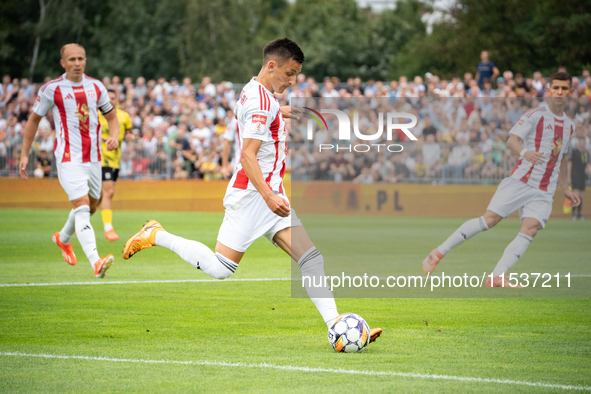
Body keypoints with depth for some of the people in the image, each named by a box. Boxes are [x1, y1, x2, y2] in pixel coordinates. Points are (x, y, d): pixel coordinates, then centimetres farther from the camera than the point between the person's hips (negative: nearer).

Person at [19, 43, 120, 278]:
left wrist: (114, 136, -5)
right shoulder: (51, 89, -5)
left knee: (91, 206, 18)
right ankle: (96, 263, -31)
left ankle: (63, 238, 48)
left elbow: (111, 116, 17)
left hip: (93, 157, 6)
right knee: (82, 206, -19)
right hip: (68, 159, -6)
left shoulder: (96, 87, 6)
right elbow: (34, 119, 6)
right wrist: (24, 154, 5)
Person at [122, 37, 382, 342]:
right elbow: (247, 156, -22)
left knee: (311, 257, -5)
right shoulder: (262, 101, -15)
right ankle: (156, 236, 11)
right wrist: (269, 197, -29)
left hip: (269, 195, 10)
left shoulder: (255, 94, 16)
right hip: (252, 195, -10)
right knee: (219, 269, -6)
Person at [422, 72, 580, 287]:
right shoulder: (536, 115, -4)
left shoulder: (569, 125, 17)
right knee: (489, 219, -11)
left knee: (530, 229, -17)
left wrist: (565, 189, 25)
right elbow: (512, 140, -15)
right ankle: (439, 252, 2)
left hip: (544, 192, 5)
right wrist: (524, 152, -36)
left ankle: (497, 277, -22)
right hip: (520, 180, -5)